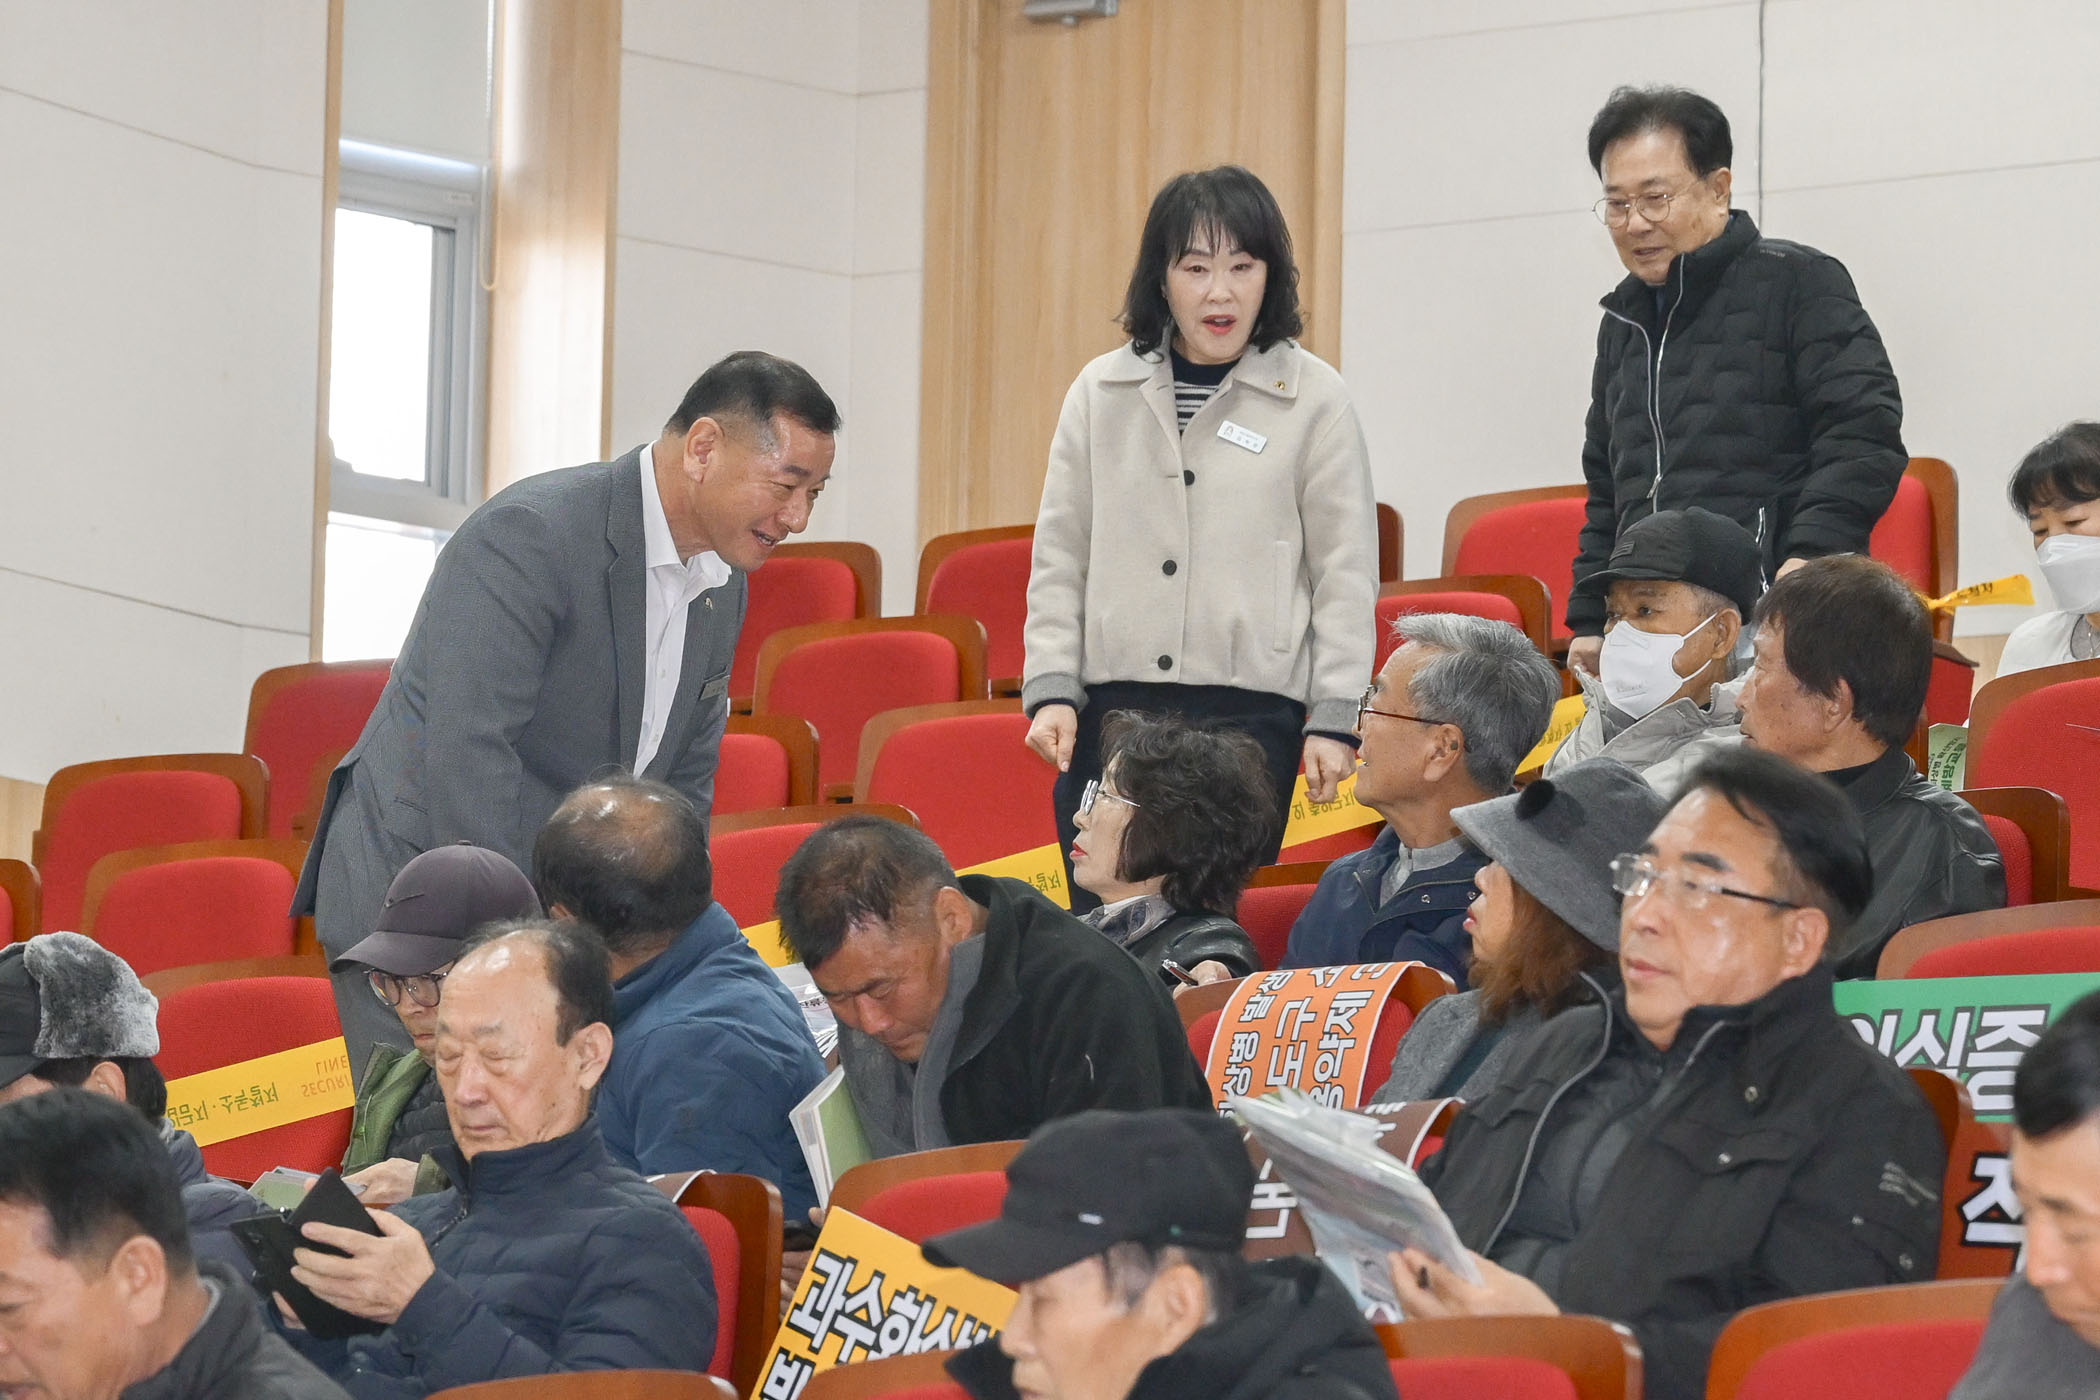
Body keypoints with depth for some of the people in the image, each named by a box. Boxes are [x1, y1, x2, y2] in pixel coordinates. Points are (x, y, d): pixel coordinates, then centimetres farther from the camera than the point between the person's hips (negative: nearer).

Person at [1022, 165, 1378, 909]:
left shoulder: (1315, 400, 3)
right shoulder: (1101, 393, 10)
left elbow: (1345, 572, 3)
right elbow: (1060, 556, 12)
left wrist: (1335, 717, -2)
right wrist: (1052, 688, 2)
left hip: (1252, 708, -2)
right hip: (1111, 705, 2)